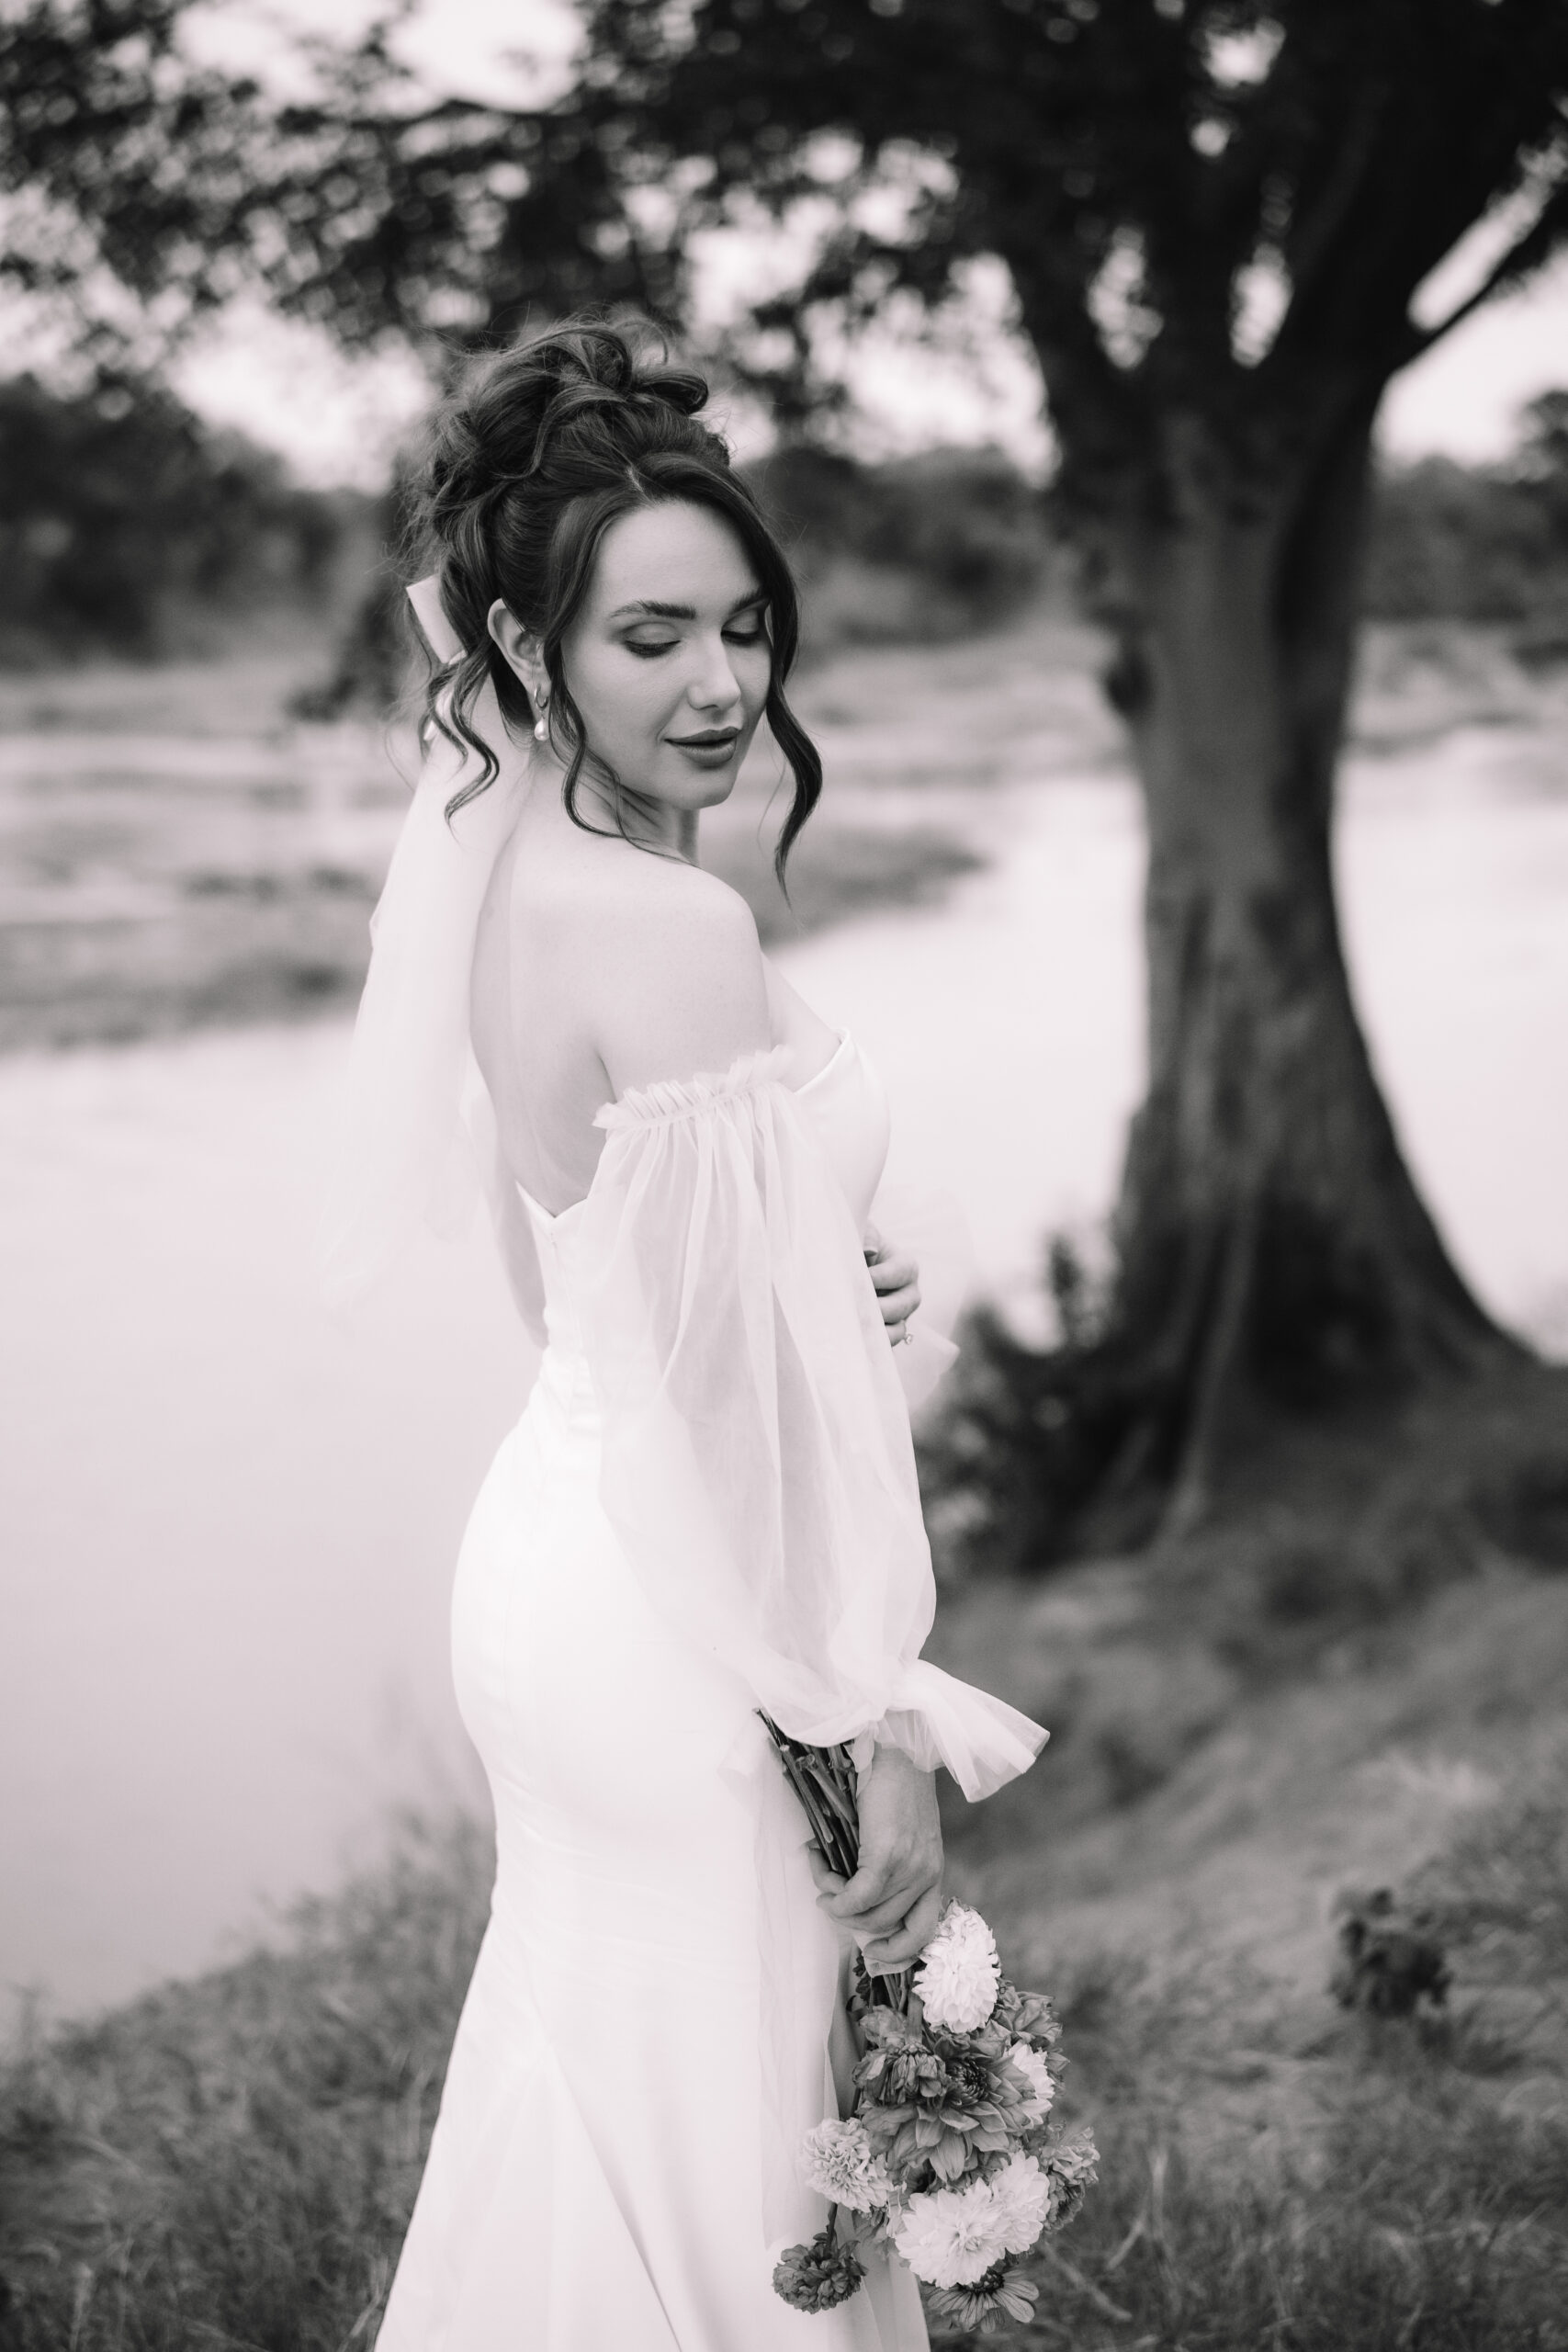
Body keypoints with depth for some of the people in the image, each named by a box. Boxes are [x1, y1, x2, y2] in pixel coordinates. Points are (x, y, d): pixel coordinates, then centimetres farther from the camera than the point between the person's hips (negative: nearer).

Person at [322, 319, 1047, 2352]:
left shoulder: (507, 887, 6)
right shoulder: (676, 924, -22)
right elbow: (759, 1387, -22)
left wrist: (820, 1291, 6)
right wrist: (886, 1732, -16)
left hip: (556, 1546, 9)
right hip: (678, 1629, -9)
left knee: (591, 2146, 24)